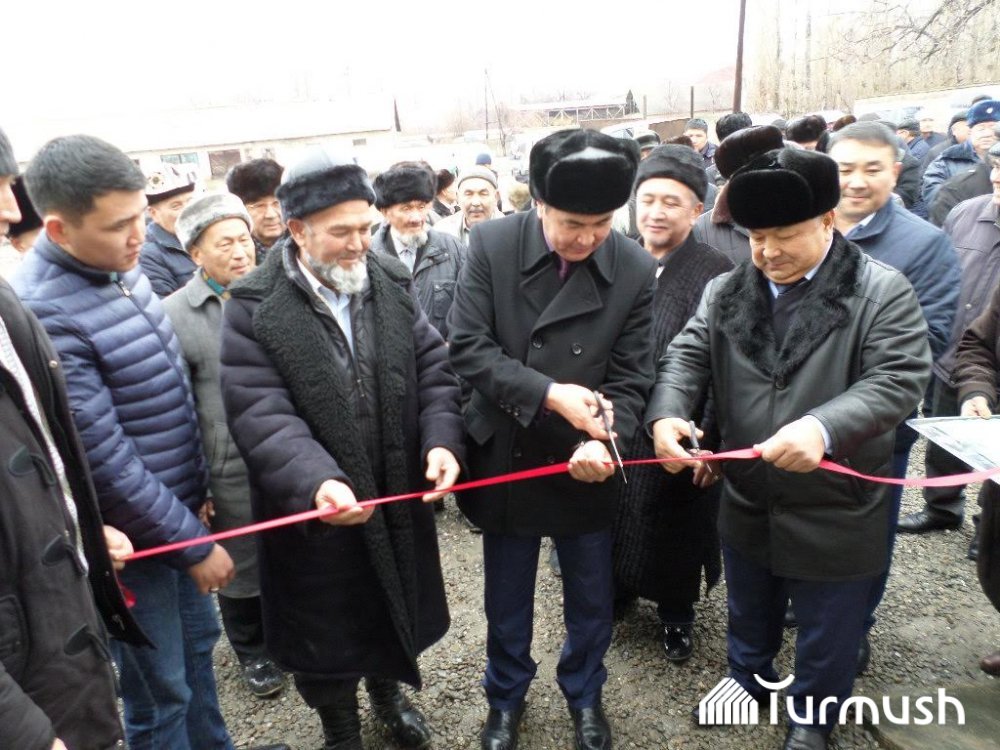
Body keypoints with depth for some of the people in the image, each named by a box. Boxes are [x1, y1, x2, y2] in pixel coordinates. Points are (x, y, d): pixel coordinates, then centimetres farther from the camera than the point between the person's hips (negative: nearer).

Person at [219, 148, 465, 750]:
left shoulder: (393, 282, -1)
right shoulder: (253, 308, -14)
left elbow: (433, 370, -1)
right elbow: (261, 414, -20)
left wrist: (442, 441, -18)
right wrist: (317, 482, -35)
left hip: (400, 497, 4)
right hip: (316, 512, -3)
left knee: (396, 611, 25)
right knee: (327, 632, 17)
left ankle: (388, 691, 56)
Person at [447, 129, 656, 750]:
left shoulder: (636, 268, -11)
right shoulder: (492, 244, -13)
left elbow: (630, 378, -9)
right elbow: (468, 346, -15)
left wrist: (603, 441, -27)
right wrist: (549, 393, -25)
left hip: (584, 465, 1)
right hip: (507, 456, 0)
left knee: (591, 600, 19)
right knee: (507, 599, 19)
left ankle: (585, 693, 48)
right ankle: (506, 696, 46)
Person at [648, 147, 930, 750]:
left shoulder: (884, 291, -13)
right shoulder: (726, 291, 0)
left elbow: (898, 380, -21)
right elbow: (687, 358, -5)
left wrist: (822, 427, -39)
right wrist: (667, 414, -26)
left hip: (834, 513, -3)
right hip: (747, 503, 4)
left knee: (828, 632, 18)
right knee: (749, 613, 26)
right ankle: (749, 679, 53)